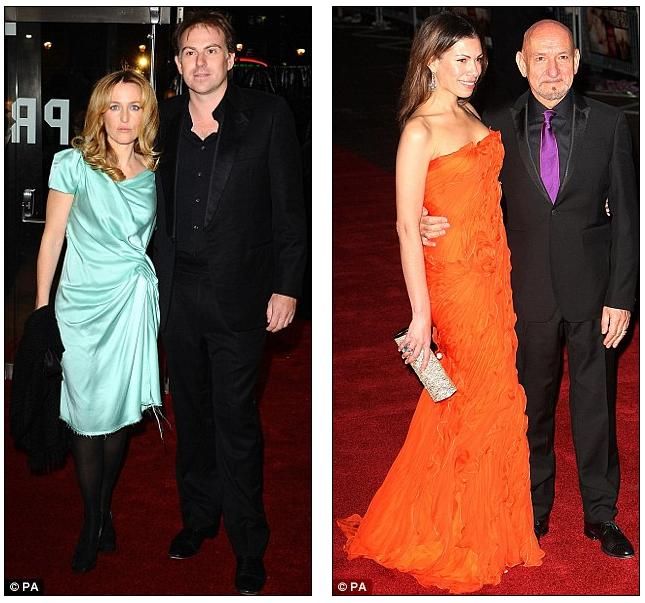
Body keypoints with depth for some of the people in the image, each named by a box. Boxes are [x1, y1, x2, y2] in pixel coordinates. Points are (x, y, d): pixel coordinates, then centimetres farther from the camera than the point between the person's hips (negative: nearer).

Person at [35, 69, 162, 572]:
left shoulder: (156, 170, 4)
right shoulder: (74, 163, -5)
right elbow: (52, 238, -2)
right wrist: (41, 306, -3)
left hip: (137, 303, 3)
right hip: (84, 305, -2)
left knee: (119, 414, 9)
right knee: (88, 417, 2)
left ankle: (106, 508, 29)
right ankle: (93, 523, 17)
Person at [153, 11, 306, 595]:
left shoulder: (267, 115, -5)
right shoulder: (163, 120, 7)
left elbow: (290, 206, -4)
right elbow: (158, 205, 12)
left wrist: (286, 287, -7)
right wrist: (151, 277, 8)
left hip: (238, 293, -4)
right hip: (177, 289, 4)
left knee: (236, 421, 0)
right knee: (191, 411, 15)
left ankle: (249, 549, 13)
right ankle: (197, 518, 33)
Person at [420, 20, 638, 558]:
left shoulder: (608, 123, -2)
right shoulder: (498, 127, 0)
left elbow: (626, 215, -1)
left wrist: (621, 297, -5)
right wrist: (435, 224, -16)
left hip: (592, 290, 0)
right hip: (528, 291, 1)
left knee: (596, 406, 8)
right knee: (533, 404, 13)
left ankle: (601, 513, 25)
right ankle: (535, 508, 31)